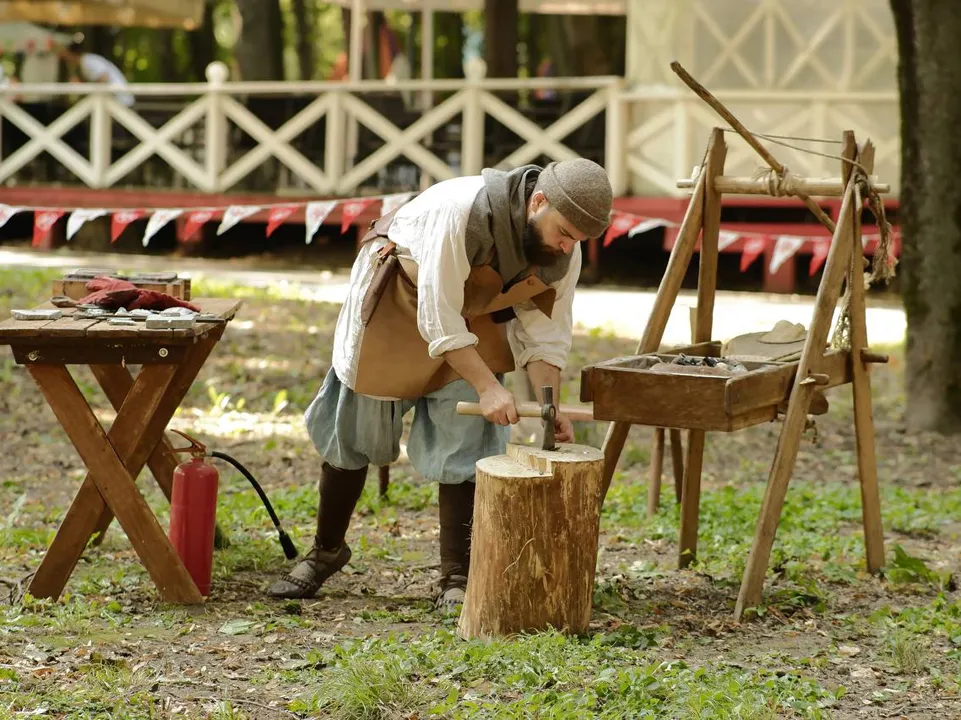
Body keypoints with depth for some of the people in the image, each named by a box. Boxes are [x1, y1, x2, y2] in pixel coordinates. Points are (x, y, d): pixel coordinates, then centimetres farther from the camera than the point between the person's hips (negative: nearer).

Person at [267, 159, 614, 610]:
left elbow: (544, 335, -11)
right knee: (352, 436, 7)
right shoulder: (463, 210, -39)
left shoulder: (564, 253, -19)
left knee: (464, 446, -8)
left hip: (474, 318, 4)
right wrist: (487, 386, -37)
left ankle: (457, 579, 1)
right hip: (396, 303, -4)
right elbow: (438, 321, -35)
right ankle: (326, 551, 27)